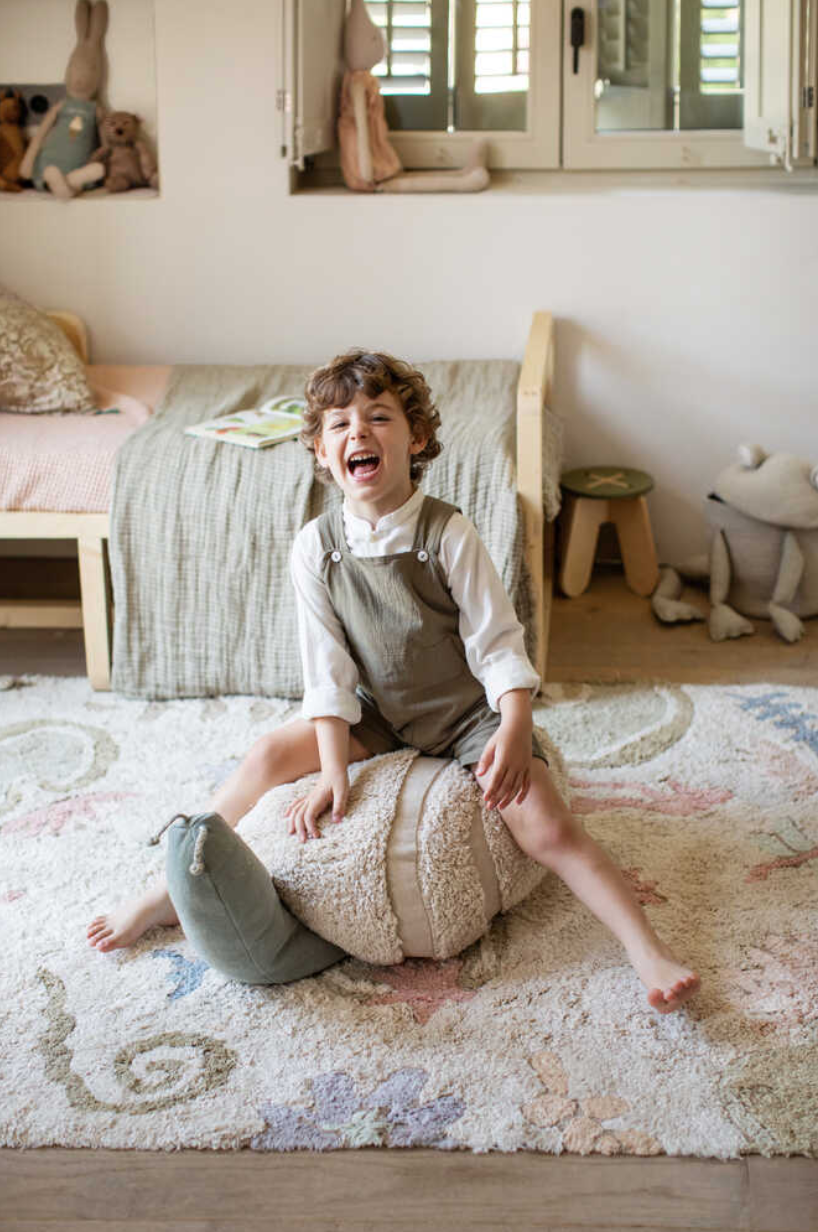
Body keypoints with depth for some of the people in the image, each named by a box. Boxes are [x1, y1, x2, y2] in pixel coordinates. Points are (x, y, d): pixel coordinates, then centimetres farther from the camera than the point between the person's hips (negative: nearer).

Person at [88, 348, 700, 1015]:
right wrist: (334, 772, -17)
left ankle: (648, 950, -18)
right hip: (379, 713, 4)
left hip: (470, 711, -4)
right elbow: (329, 668, -10)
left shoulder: (449, 535, -20)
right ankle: (171, 889, 5)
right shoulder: (317, 546, -11)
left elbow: (498, 645, -17)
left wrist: (515, 732, -32)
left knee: (546, 827, -21)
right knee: (268, 755, -8)